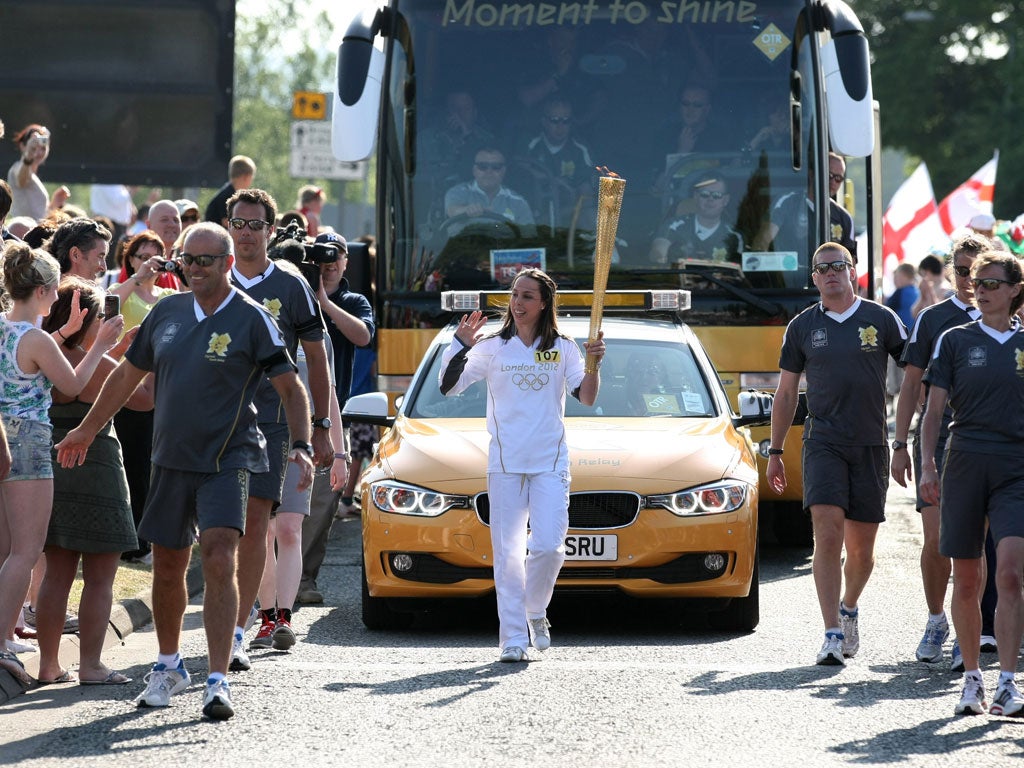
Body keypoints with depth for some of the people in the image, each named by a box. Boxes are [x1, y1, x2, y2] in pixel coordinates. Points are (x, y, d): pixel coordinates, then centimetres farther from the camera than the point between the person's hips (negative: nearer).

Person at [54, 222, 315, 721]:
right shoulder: (167, 313, 8)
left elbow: (290, 386, -6)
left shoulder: (251, 319, -6)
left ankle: (218, 681, -18)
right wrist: (87, 430, 23)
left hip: (226, 463, -5)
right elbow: (128, 374, 20)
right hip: (170, 460, 5)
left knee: (219, 562, -18)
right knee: (167, 568, 13)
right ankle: (168, 666, 34)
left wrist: (301, 446, -19)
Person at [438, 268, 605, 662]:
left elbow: (586, 398, -1)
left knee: (548, 546, -11)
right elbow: (448, 386, -1)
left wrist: (593, 364, -18)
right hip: (505, 462, 0)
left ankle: (536, 611, 15)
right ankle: (513, 637, 0)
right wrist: (461, 346, -13)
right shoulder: (493, 347, 6)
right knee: (508, 551, -3)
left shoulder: (562, 349, 8)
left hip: (550, 462, 0)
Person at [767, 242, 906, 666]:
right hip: (823, 443, 0)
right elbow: (786, 393, 13)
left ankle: (848, 609, 35)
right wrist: (775, 451, 10)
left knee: (861, 547, 6)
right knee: (827, 536, -15)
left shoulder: (882, 320, 4)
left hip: (870, 444, 1)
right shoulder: (803, 327, 7)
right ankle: (833, 635, -16)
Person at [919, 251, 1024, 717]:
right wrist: (926, 466, -6)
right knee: (966, 581, 5)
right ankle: (971, 679, 20)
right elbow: (934, 409, 6)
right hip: (965, 464, 1)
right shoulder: (956, 341, 8)